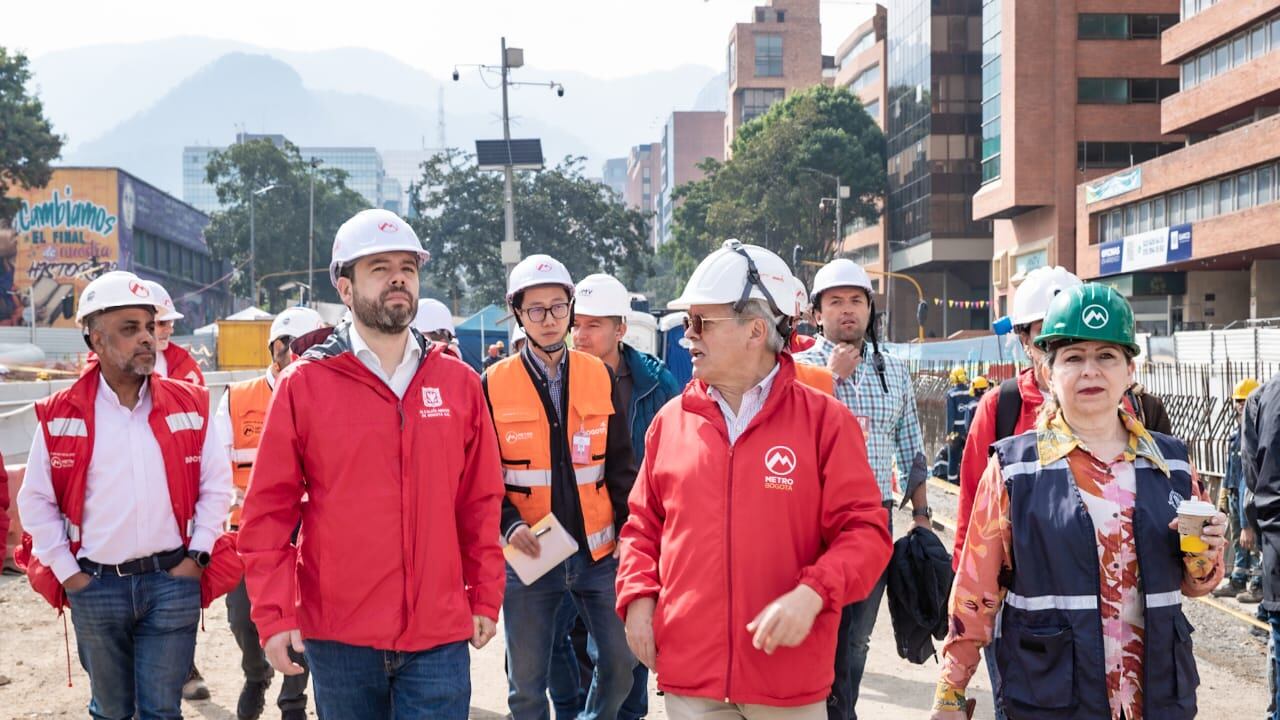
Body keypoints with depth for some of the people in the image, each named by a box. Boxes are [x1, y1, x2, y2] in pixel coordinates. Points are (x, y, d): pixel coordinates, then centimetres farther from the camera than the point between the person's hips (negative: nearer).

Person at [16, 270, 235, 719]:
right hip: (94, 586, 0)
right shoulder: (60, 416, -2)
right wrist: (66, 571, -2)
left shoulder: (189, 405, 1)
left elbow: (216, 485, 5)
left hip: (172, 581, 0)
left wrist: (197, 555, -2)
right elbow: (36, 500, 3)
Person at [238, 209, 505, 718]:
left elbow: (481, 503, 9)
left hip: (439, 637, 1)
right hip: (339, 638, -1)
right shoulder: (303, 385, -2)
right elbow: (269, 512, -2)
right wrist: (275, 615, -7)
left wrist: (485, 599, 8)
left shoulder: (459, 382, 5)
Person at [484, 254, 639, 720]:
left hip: (598, 552, 2)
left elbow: (621, 467, 7)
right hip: (528, 556, -1)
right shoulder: (494, 385, -2)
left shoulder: (601, 378, 4)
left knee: (622, 661, 7)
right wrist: (510, 525, -16)